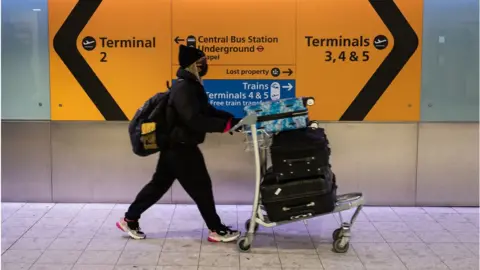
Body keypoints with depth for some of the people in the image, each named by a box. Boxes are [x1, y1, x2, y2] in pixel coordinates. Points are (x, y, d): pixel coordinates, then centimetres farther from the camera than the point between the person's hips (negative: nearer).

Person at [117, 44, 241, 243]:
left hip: (175, 145, 11)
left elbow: (206, 111, 15)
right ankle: (217, 230, 11)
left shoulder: (191, 85, 13)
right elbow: (194, 120, -30)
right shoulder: (184, 88, -21)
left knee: (159, 183, 16)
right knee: (201, 186, -1)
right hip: (180, 147, -11)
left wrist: (232, 119, 4)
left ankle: (129, 219, 25)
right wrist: (224, 125, -27)